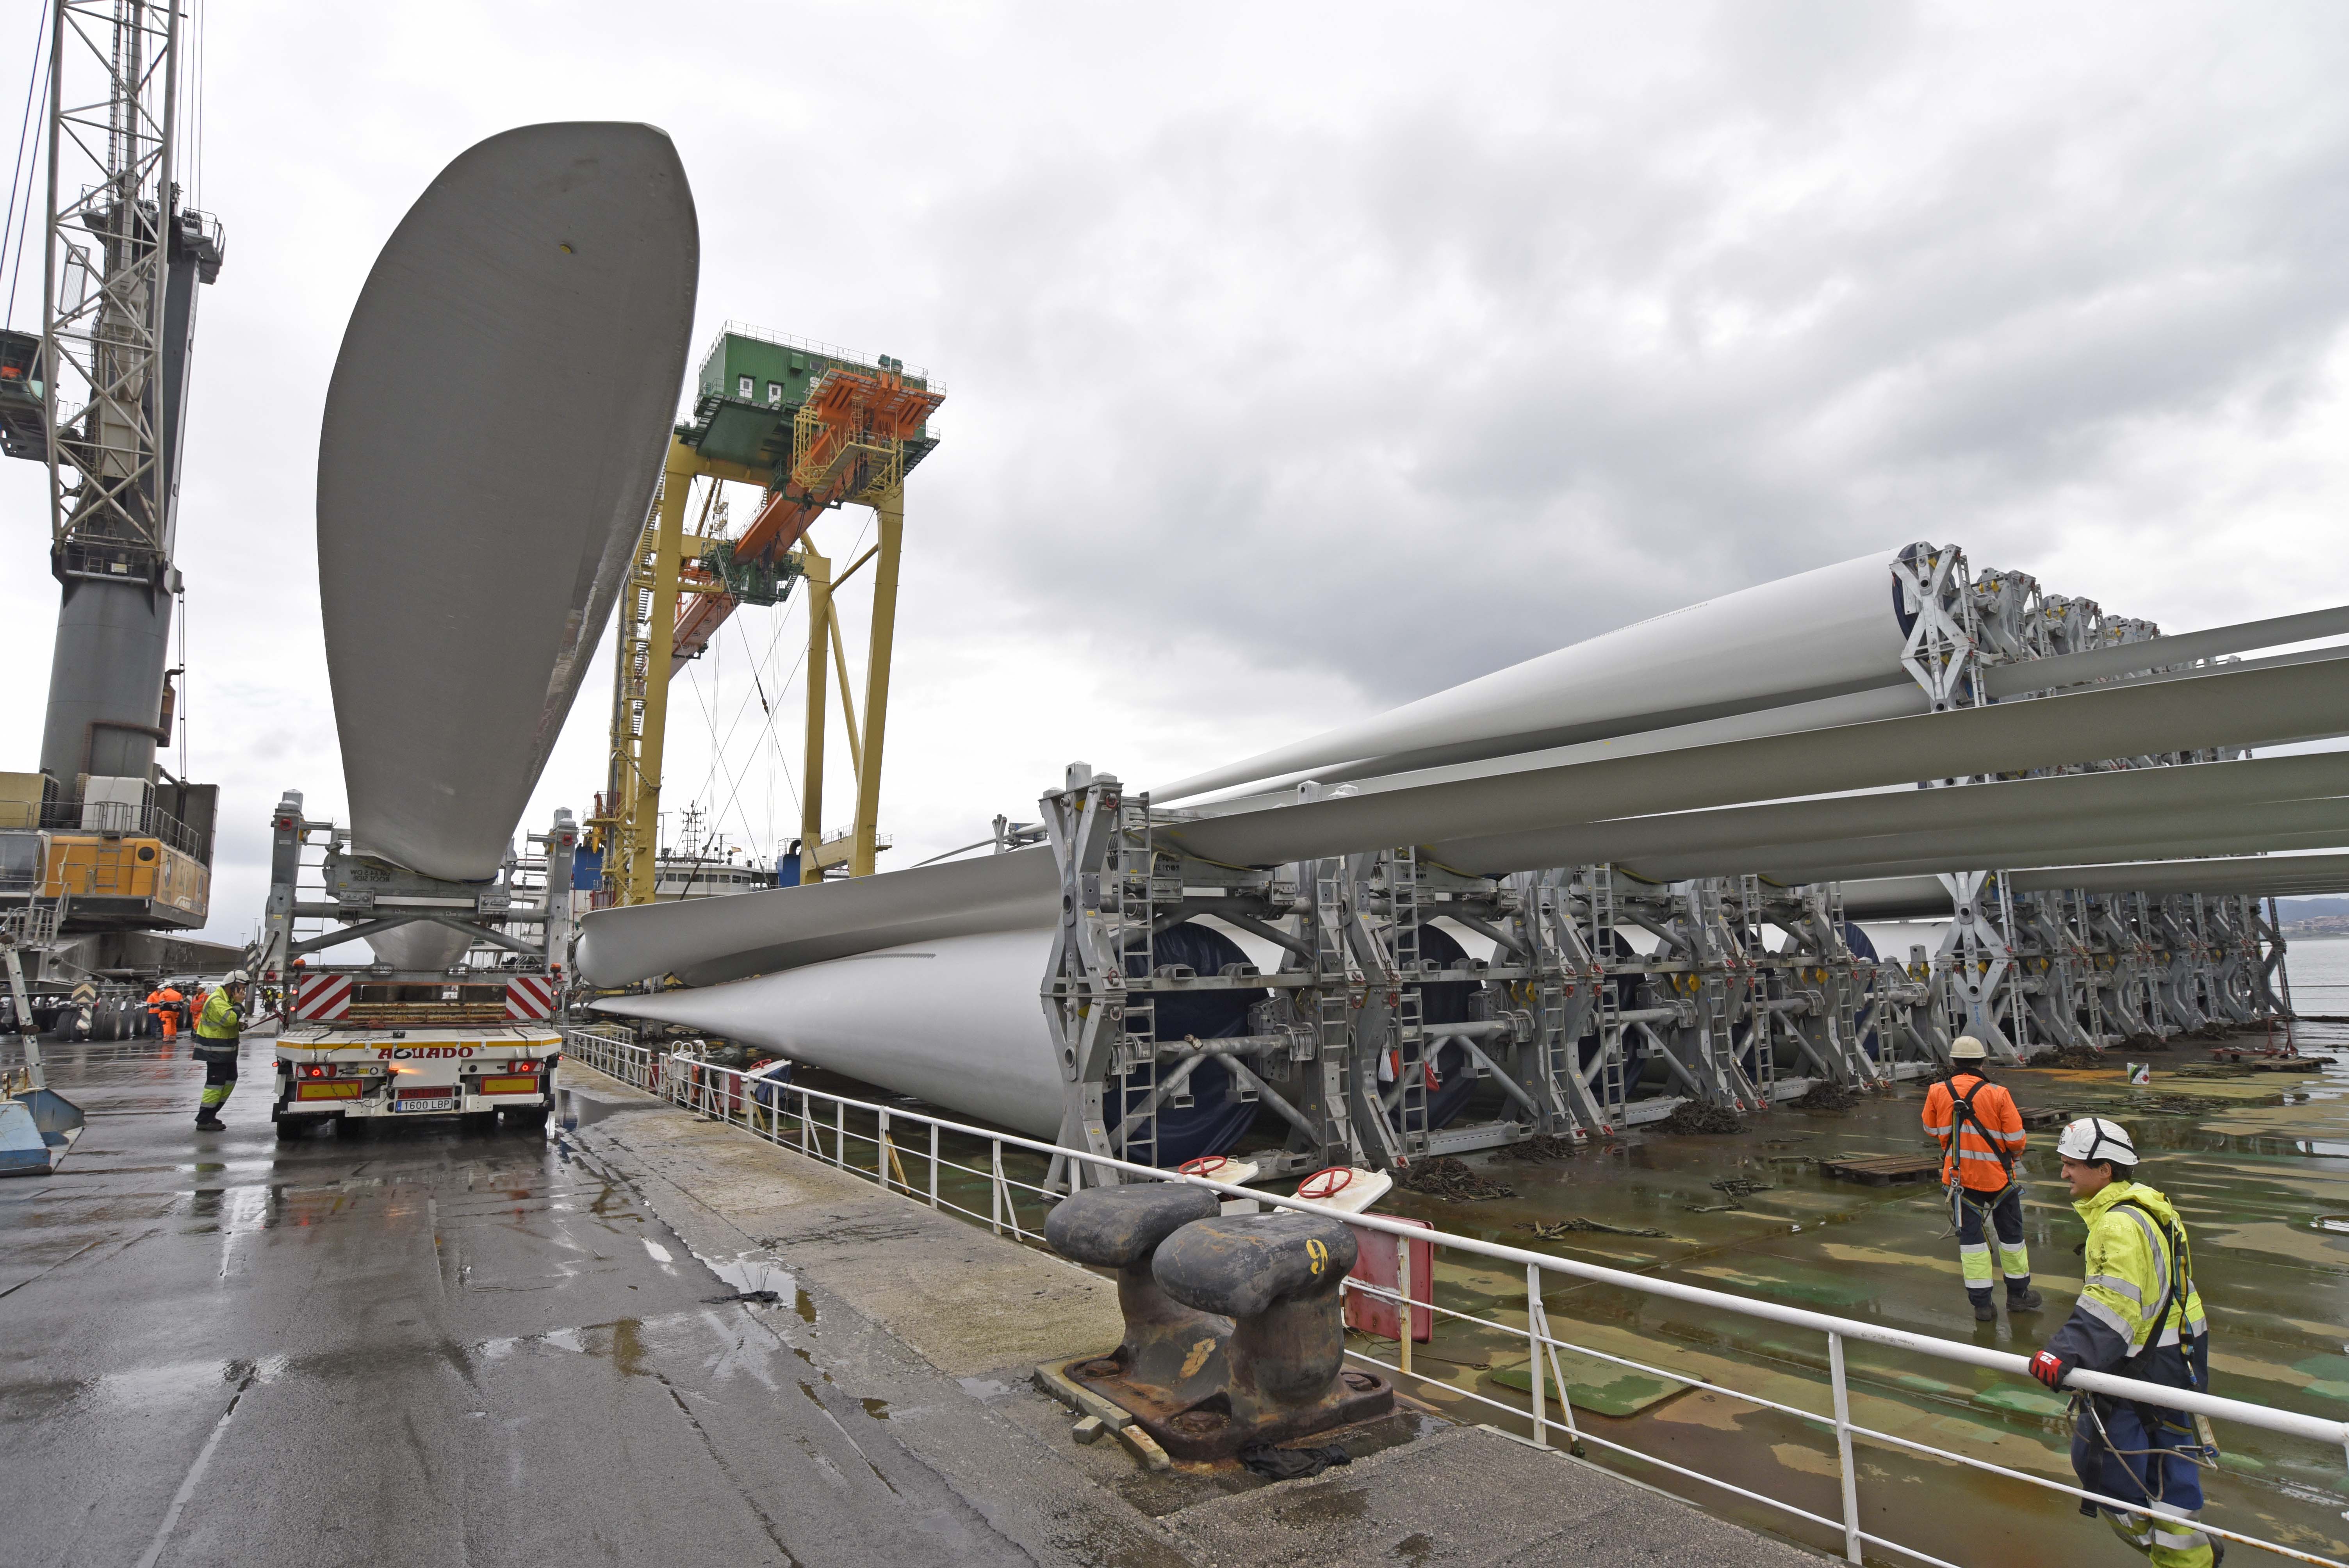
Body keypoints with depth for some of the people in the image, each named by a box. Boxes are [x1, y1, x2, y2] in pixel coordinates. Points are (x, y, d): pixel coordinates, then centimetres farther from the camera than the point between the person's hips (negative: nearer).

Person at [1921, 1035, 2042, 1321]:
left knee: (1970, 1235, 9)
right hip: (1997, 1175, -1)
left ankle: (1981, 1303, 10)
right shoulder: (1997, 1094, -16)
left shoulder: (1938, 1093, -8)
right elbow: (2016, 1138, -10)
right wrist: (2016, 1157, 12)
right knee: (2010, 1232, 18)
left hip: (1959, 1176, 1)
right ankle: (2018, 1294, 33)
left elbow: (1932, 1129, 6)